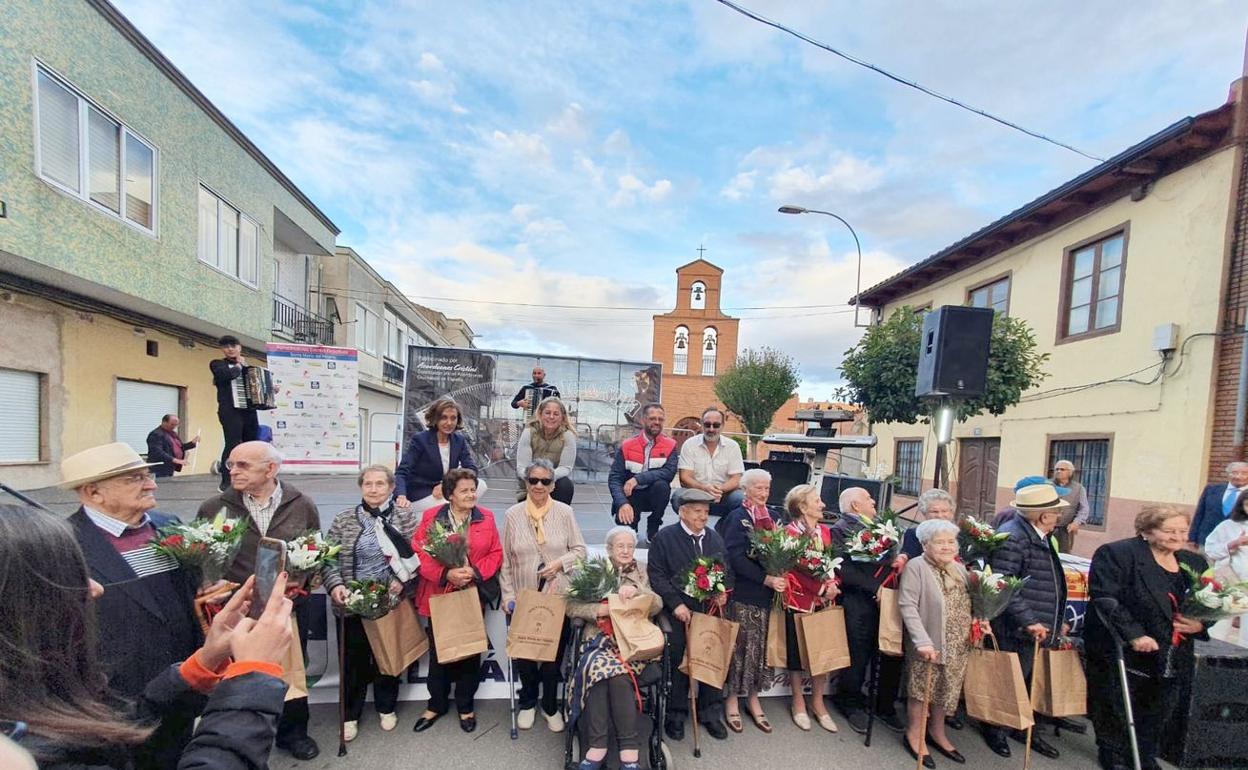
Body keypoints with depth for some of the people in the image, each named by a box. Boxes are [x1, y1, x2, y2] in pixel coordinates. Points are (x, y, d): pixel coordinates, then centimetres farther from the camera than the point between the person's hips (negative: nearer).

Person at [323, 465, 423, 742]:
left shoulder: (407, 517, -4)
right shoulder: (343, 520, 0)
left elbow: (418, 556, -5)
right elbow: (328, 558, 0)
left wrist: (403, 582, -17)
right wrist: (335, 585, -15)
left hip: (391, 603, 0)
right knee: (353, 661, 12)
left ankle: (386, 708, 38)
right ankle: (350, 714, 34)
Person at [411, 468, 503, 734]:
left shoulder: (486, 517, -2)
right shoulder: (431, 517, -6)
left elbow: (496, 554, -1)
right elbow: (418, 553, -9)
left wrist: (475, 571, -17)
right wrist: (445, 574, -21)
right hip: (438, 596, -1)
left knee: (470, 652, 12)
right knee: (438, 653, 13)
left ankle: (466, 706, 33)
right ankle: (437, 704, 36)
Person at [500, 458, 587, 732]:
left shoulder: (564, 512, -5)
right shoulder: (513, 514, -4)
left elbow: (580, 550, 1)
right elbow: (505, 560, 1)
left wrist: (560, 563, -15)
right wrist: (508, 594, -2)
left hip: (558, 597, 0)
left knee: (554, 653, 11)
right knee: (523, 652, 13)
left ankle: (550, 706, 36)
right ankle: (528, 702, 40)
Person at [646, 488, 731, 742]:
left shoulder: (715, 538, 11)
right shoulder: (664, 537, -5)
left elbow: (728, 570, 17)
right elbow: (656, 575, -9)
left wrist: (723, 592, -3)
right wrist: (676, 604, -16)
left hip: (711, 610, 4)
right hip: (679, 612, -4)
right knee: (678, 661, 1)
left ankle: (711, 713, 27)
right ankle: (675, 715, 22)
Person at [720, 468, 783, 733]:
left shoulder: (771, 517, 9)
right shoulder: (737, 518, -9)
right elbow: (736, 557, -17)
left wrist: (779, 577, -4)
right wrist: (767, 579, -21)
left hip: (766, 594, 6)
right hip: (743, 594, -5)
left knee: (760, 647, 13)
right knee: (740, 647, 5)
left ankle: (753, 699, 27)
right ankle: (731, 700, 21)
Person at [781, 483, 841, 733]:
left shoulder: (825, 531, 7)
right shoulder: (790, 532, -14)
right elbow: (794, 570, -16)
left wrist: (832, 586, -8)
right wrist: (821, 589, -18)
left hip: (823, 601, 6)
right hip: (799, 601, -5)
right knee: (796, 652, 9)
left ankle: (818, 702, 29)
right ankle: (798, 702, 26)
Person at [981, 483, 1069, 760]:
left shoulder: (1041, 536, 12)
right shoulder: (1012, 537, -20)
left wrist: (1056, 622, 20)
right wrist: (1029, 621, -24)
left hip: (1040, 630, 9)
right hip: (1018, 631, -9)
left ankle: (1025, 728, 37)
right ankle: (995, 730, 24)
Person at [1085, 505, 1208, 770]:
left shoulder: (1194, 563, 10)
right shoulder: (1116, 554, -14)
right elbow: (1105, 599, -20)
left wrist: (1200, 624, -3)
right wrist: (1133, 634, -25)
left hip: (1173, 658, 6)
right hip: (1123, 653, -6)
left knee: (1159, 713, 14)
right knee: (1117, 709, 7)